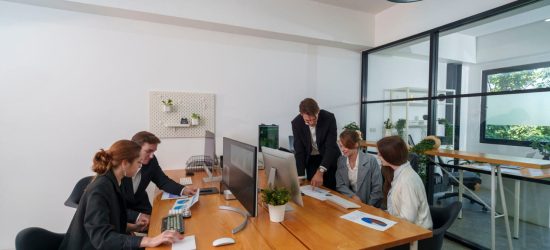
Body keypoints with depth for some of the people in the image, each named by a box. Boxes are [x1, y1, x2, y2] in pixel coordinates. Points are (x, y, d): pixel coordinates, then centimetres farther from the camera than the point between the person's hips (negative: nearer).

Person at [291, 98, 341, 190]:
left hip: (329, 157, -1)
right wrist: (300, 176, -21)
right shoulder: (296, 123, -18)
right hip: (311, 159, 1)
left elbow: (331, 147, -27)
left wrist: (320, 171, -37)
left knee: (331, 190, 4)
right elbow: (299, 151, -14)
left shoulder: (329, 118, -24)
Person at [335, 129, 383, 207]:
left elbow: (377, 188, -9)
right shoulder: (341, 160, -1)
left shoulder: (371, 160, -13)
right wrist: (353, 196, -15)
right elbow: (340, 185, 0)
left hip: (369, 205, -3)